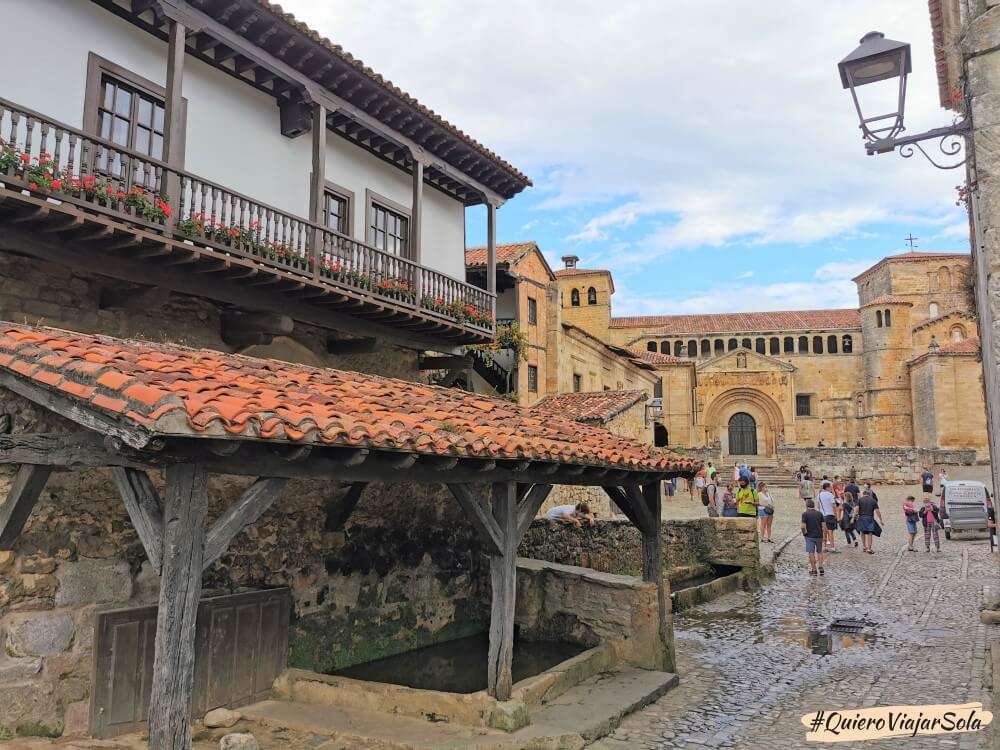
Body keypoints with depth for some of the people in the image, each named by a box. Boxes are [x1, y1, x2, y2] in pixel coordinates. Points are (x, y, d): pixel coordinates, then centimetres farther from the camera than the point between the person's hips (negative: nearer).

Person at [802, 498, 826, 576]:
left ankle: (814, 569, 4)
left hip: (809, 536, -4)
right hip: (819, 535, 4)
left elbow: (803, 526, -14)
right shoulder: (819, 513, 3)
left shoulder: (805, 514, -7)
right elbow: (823, 525, 2)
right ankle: (820, 567, 13)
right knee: (819, 552, 20)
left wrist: (804, 533, 2)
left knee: (811, 553, 1)